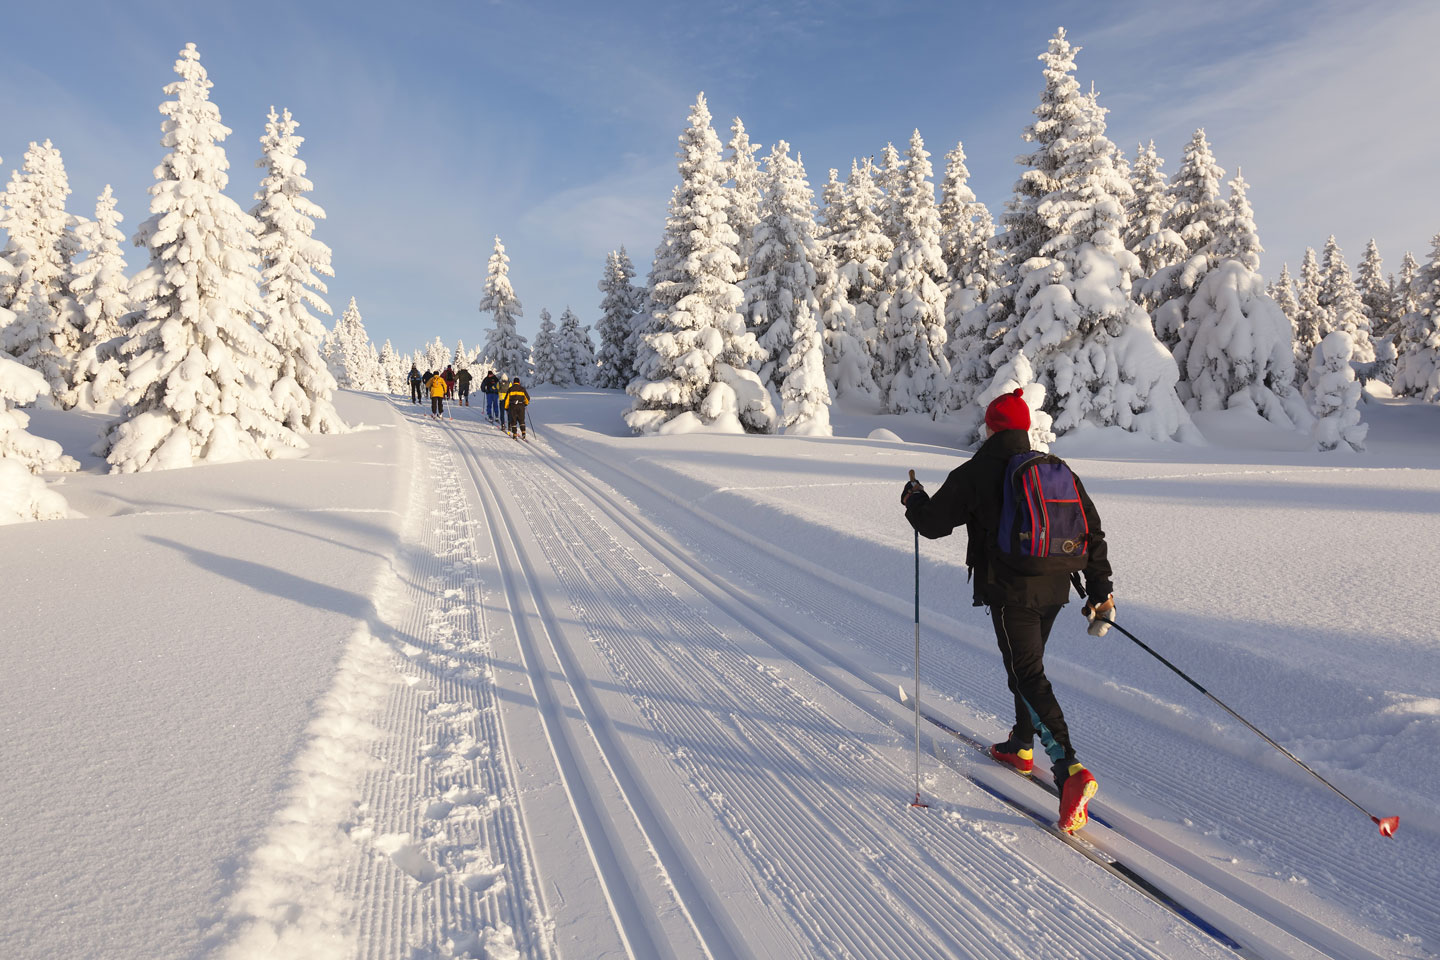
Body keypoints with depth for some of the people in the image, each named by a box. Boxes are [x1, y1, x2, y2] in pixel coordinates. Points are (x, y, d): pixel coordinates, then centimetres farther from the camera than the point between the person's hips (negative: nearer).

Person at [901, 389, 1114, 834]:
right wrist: (1100, 587, 14)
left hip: (1009, 592, -7)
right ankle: (1021, 746, 39)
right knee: (1027, 665, 24)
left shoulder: (976, 474, -9)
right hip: (1053, 589, 7)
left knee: (1029, 678, -7)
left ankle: (1070, 769, -21)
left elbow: (933, 522, -4)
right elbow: (1092, 529, 8)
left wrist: (914, 498, 17)